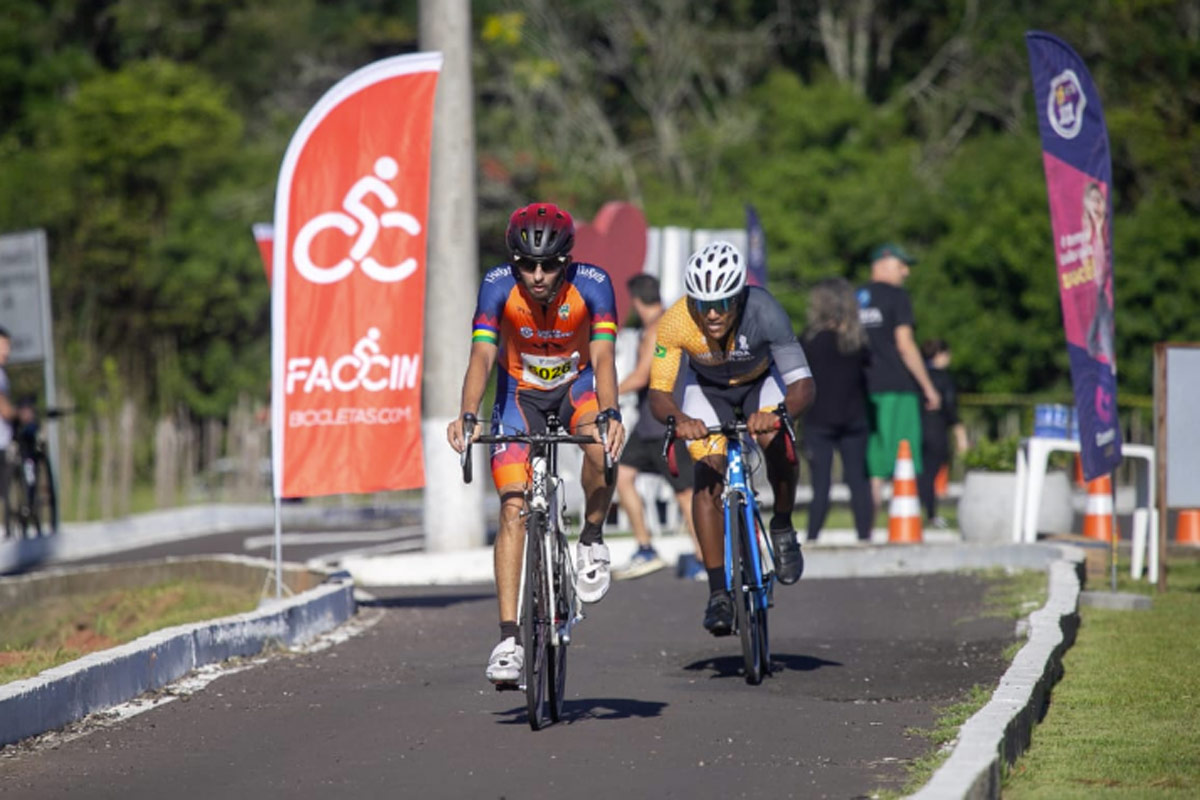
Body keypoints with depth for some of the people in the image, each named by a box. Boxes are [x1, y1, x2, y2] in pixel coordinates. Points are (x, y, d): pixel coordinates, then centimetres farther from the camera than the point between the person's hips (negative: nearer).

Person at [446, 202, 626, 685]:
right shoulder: (498, 286, -24)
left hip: (577, 386, 0)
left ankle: (592, 540, -7)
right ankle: (509, 637, -15)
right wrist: (468, 416, -49)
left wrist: (610, 415, -51)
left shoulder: (592, 285, -25)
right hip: (520, 394, 0)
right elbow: (482, 356, -32)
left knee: (601, 445, -35)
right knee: (514, 509, -14)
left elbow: (602, 358, -33)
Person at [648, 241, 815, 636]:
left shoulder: (764, 312, -39)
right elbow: (658, 392, -32)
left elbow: (803, 385, -41)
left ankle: (783, 529, -2)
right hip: (707, 388, 1)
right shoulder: (675, 322, -35)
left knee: (778, 445, -30)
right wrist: (679, 420, -54)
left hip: (760, 381, -1)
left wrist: (776, 415, -62)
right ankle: (718, 592, -8)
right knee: (707, 479, -16)